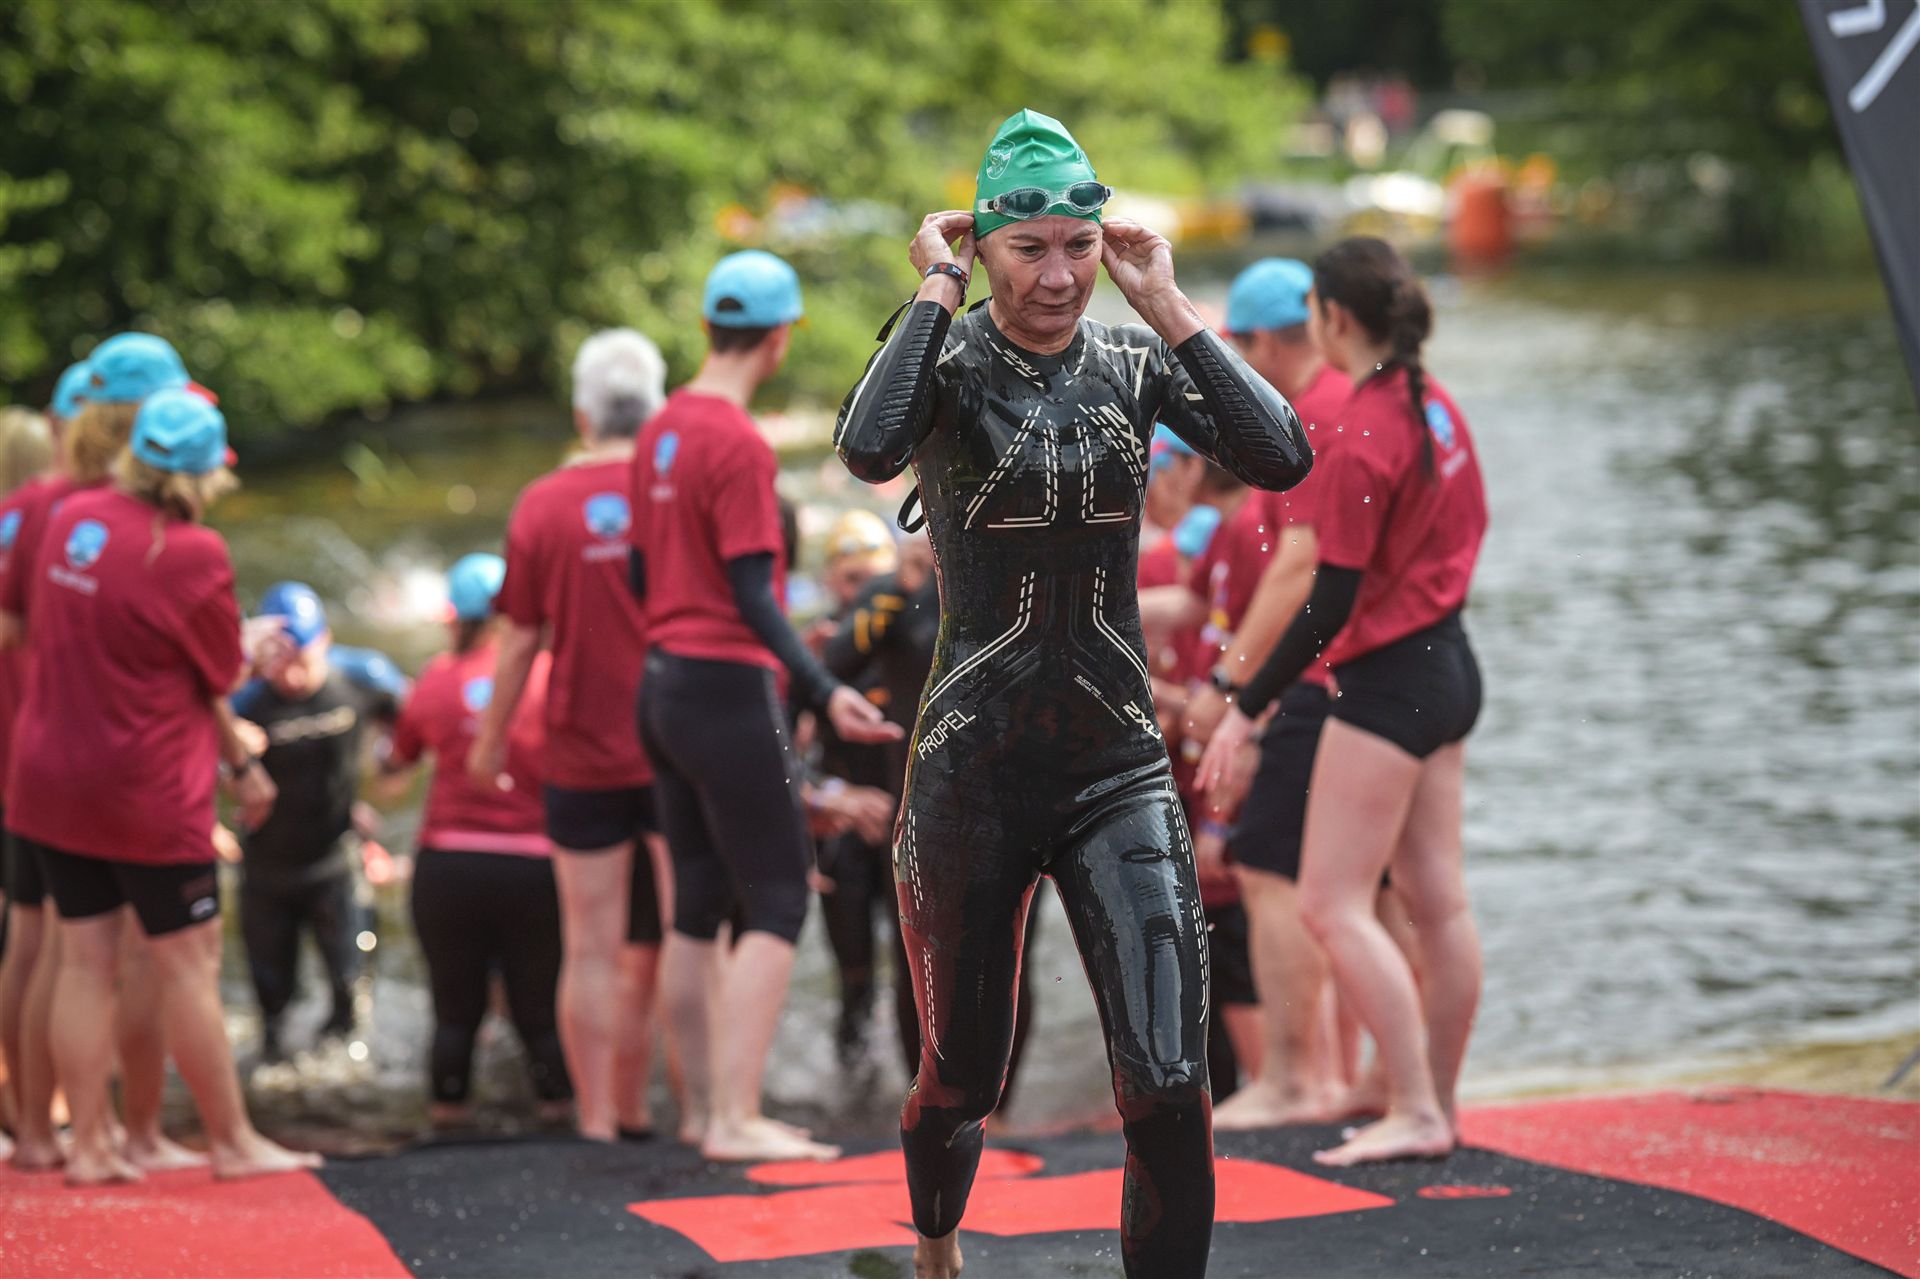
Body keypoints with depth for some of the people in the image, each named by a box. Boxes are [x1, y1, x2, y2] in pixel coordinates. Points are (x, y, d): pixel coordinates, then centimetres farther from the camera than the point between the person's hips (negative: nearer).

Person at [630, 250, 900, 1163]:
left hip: (665, 682, 9)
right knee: (776, 902, -6)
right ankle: (736, 1119, -12)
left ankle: (705, 1108, 17)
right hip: (729, 687, -9)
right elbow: (753, 594, -19)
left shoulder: (661, 431, 11)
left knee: (697, 907, 12)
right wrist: (824, 694, -24)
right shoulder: (740, 444, -15)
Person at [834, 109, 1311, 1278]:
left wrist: (1167, 304, -10)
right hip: (972, 775, -2)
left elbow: (1281, 458, -14)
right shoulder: (947, 358, -6)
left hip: (1121, 773, 2)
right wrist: (940, 288, -19)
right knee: (961, 1083, 15)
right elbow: (869, 450, -30)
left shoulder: (1135, 358, 3)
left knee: (1171, 1094, -13)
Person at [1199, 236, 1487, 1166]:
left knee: (1333, 906, -6)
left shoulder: (1363, 435, -20)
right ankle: (1436, 1106, 19)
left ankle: (1416, 1112, -8)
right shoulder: (1435, 406, 6)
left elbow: (1333, 599, -21)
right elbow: (1469, 524, 17)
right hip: (1450, 665, 9)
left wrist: (1248, 706, -16)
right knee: (1436, 899, 12)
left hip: (1388, 680, -9)